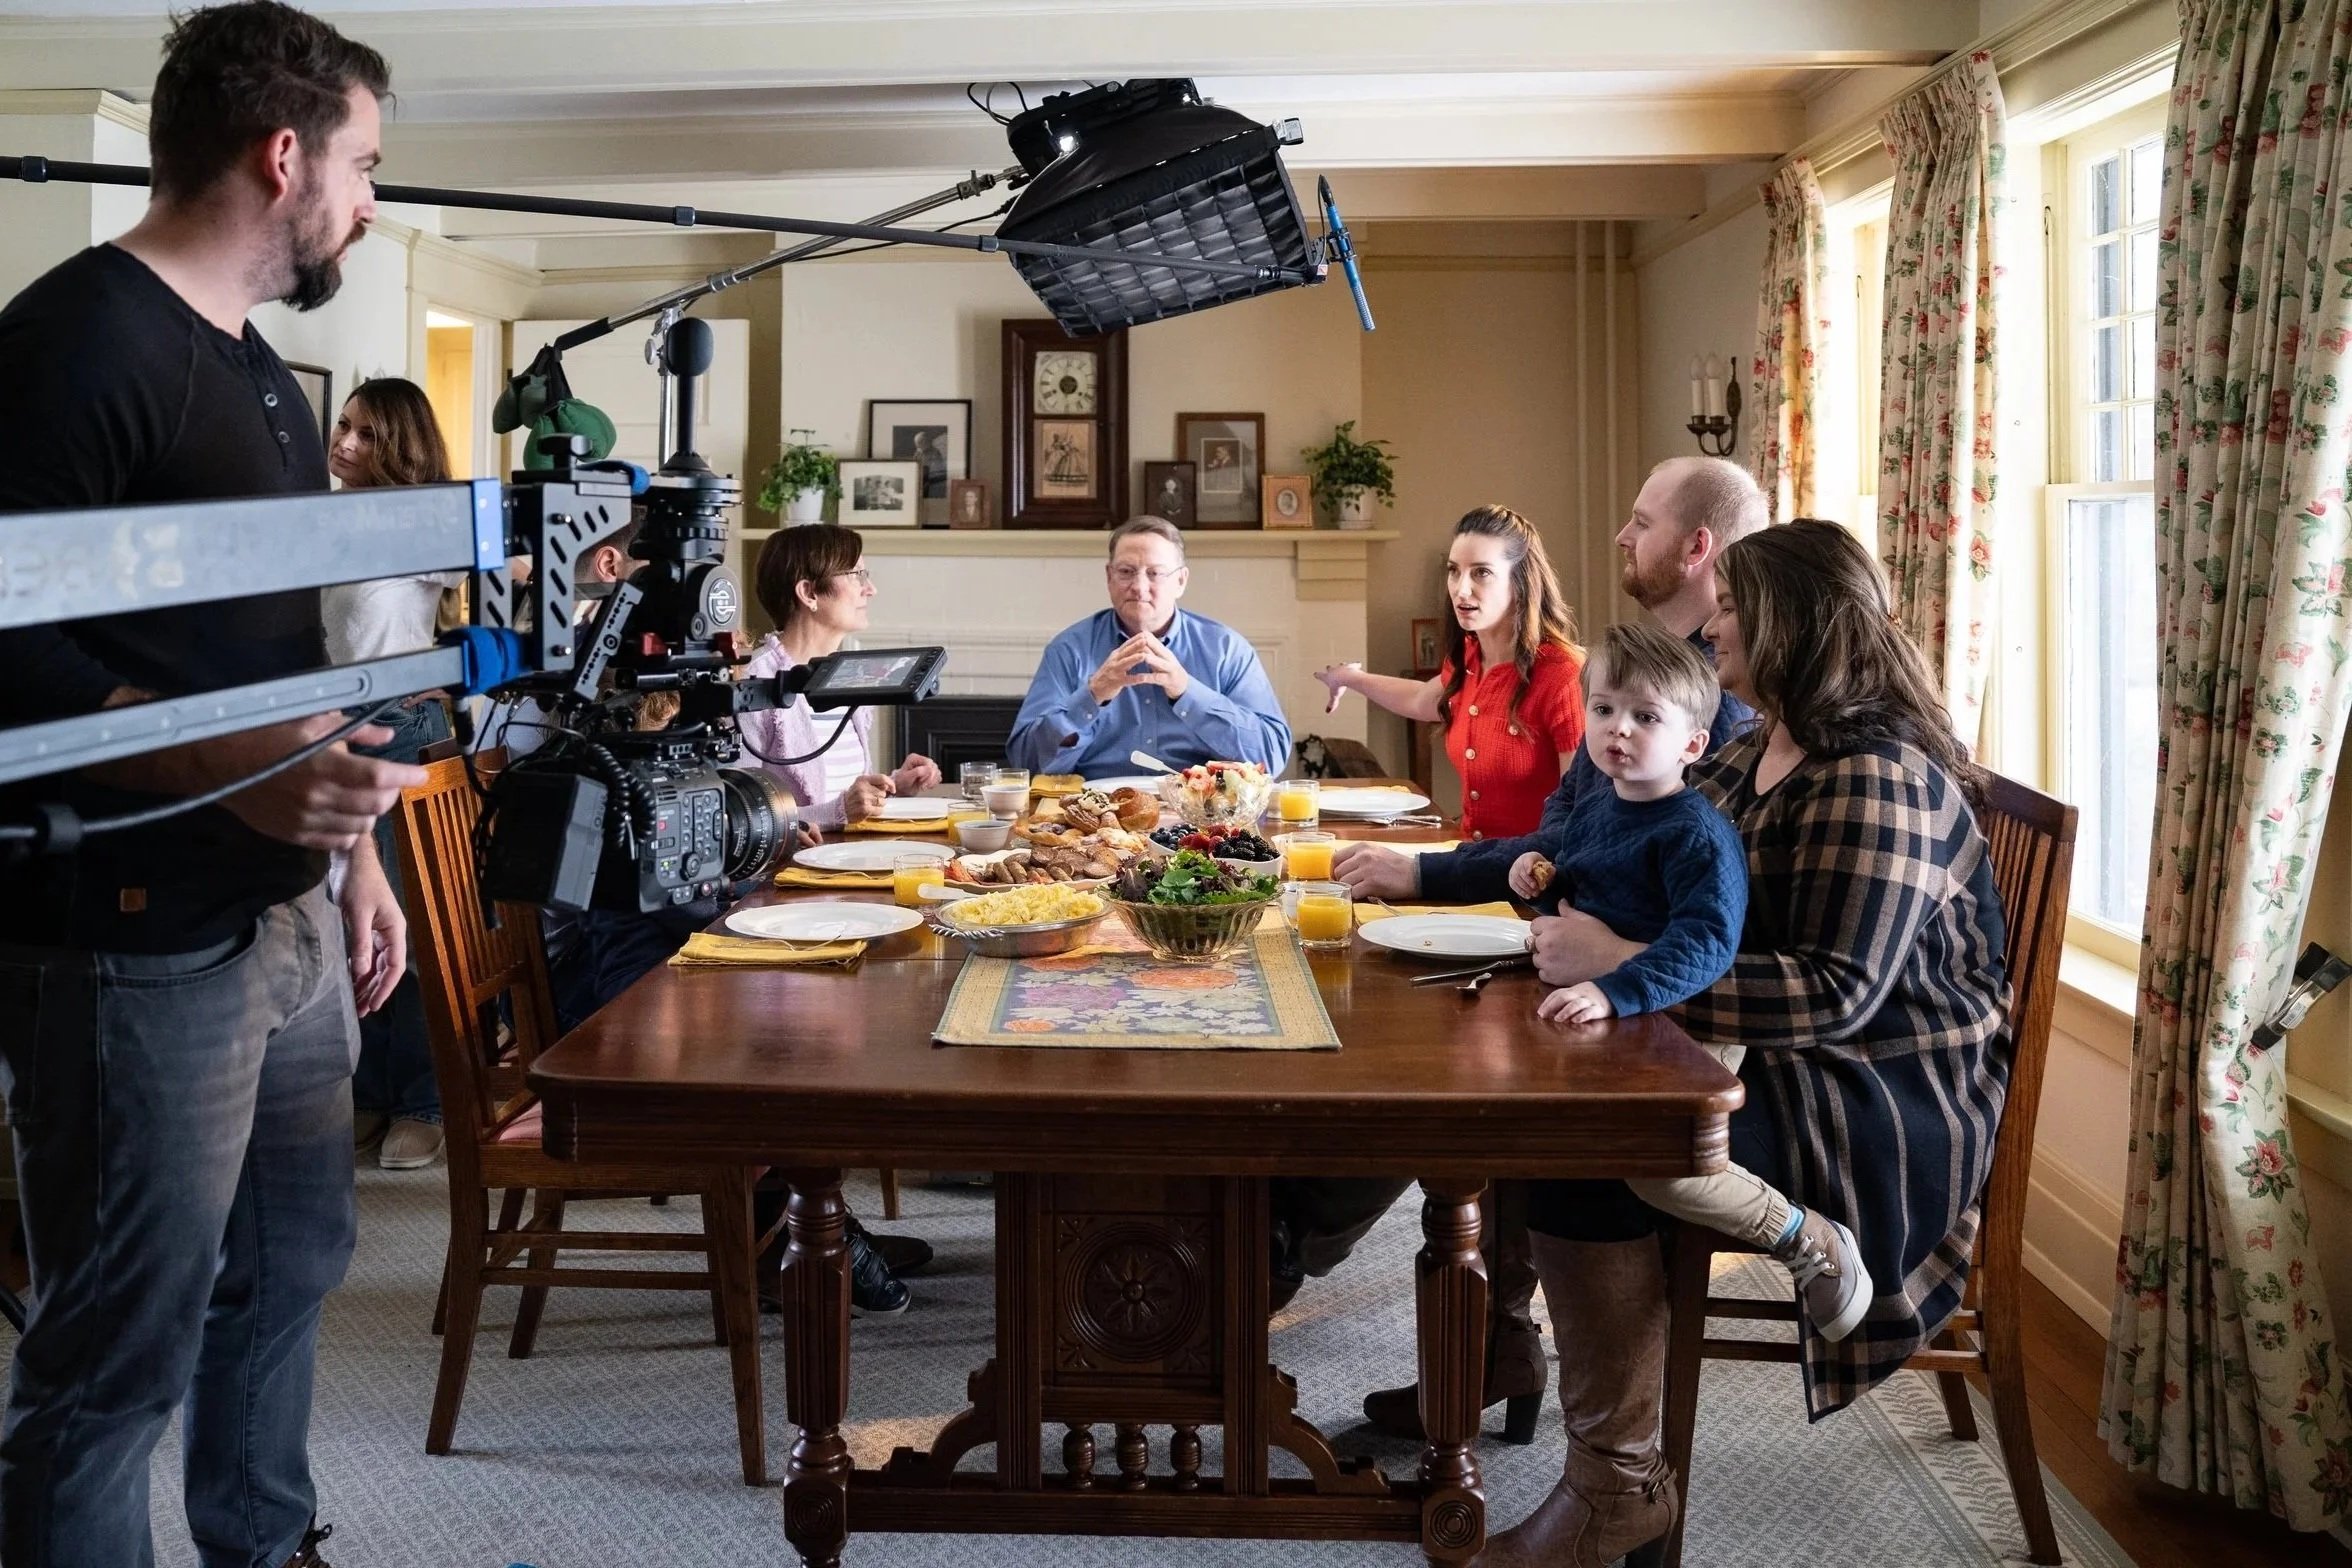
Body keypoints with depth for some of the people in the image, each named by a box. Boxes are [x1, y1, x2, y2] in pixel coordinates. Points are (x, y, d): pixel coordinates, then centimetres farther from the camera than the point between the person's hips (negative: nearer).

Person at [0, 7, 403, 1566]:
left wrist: (353, 842, 20)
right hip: (135, 952, -10)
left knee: (291, 1266, 20)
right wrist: (224, 767, -32)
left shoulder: (257, 369, 16)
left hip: (290, 924, 10)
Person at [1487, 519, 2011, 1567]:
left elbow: (1836, 994, -28)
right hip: (1765, 1056, 10)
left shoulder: (1880, 778, -19)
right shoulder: (1755, 752, 11)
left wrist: (1620, 963, -30)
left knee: (1587, 1157, -27)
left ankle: (1617, 1484, -14)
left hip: (1885, 1105, -9)